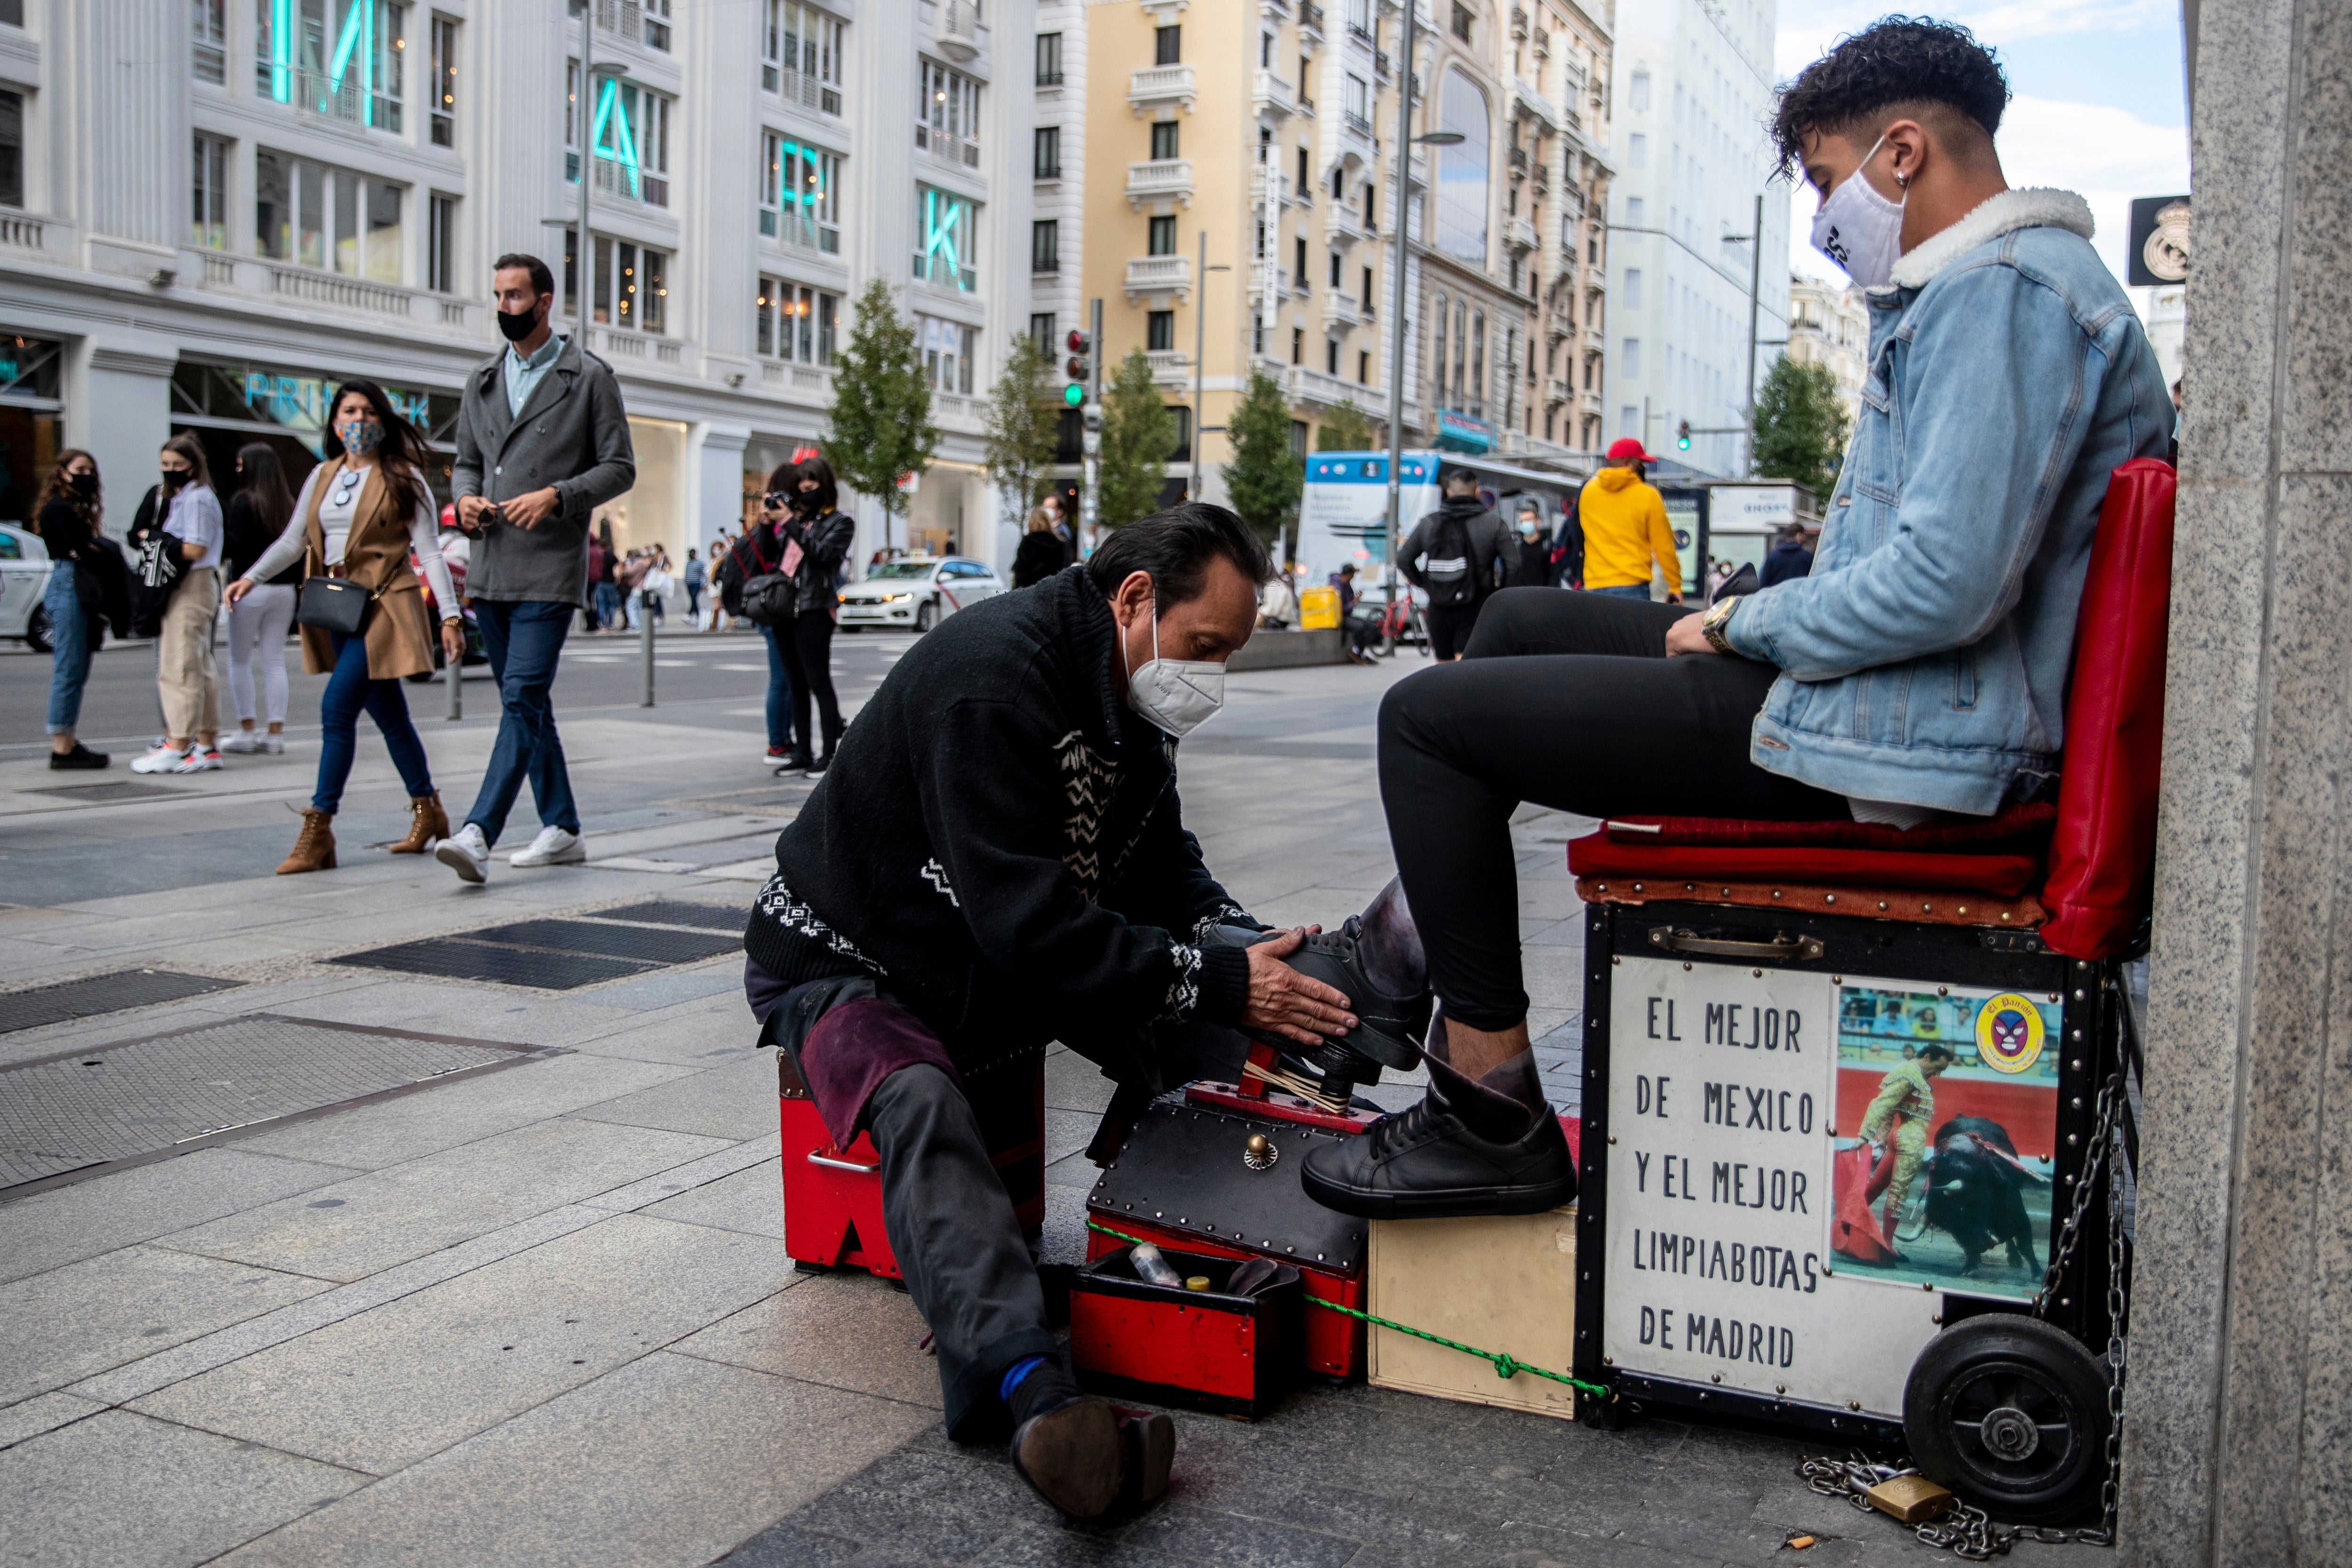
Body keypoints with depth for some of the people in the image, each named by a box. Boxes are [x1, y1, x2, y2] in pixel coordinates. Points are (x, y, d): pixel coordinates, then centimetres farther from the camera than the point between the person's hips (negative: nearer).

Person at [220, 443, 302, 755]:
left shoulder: (244, 501, -10)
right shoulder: (289, 503, 7)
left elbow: (236, 546, -15)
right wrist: (296, 583, 13)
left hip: (250, 588, -5)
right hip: (283, 589, 5)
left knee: (240, 661, 5)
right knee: (275, 661, 8)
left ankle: (246, 730, 3)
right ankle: (275, 732, 6)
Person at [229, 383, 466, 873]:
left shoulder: (403, 478, 0)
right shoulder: (323, 477, 15)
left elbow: (429, 551, -4)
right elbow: (293, 541, 15)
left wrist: (450, 616, -10)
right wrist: (252, 577, -1)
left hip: (382, 606, -6)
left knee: (337, 707, -16)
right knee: (389, 717, 11)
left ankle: (318, 831, -13)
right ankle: (428, 813, 24)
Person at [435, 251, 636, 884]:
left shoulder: (590, 377, 0)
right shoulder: (483, 380, 16)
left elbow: (620, 467, -2)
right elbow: (467, 461, 23)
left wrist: (556, 495, -16)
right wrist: (466, 497, 0)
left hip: (549, 569, -7)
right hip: (490, 566, 7)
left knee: (522, 700, -15)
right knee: (526, 703, 11)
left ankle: (478, 835, -22)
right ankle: (562, 828, 20)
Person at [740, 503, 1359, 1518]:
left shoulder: (1127, 694, 1)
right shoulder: (990, 677, -29)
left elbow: (1162, 866, 7)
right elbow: (1028, 925, -34)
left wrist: (1245, 946, -13)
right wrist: (1220, 983, -33)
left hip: (1002, 971, 9)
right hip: (846, 968, -9)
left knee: (1186, 1042, -12)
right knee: (921, 1109, -38)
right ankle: (1033, 1392, -56)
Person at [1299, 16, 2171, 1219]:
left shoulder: (2002, 289, -17)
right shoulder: (1980, 288, 19)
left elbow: (1943, 585, -28)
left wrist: (1742, 625, -12)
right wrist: (1752, 618, 11)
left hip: (1890, 743, -12)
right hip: (1879, 695, 12)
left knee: (1430, 717, -9)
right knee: (1516, 622, 20)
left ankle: (1494, 1118, -4)